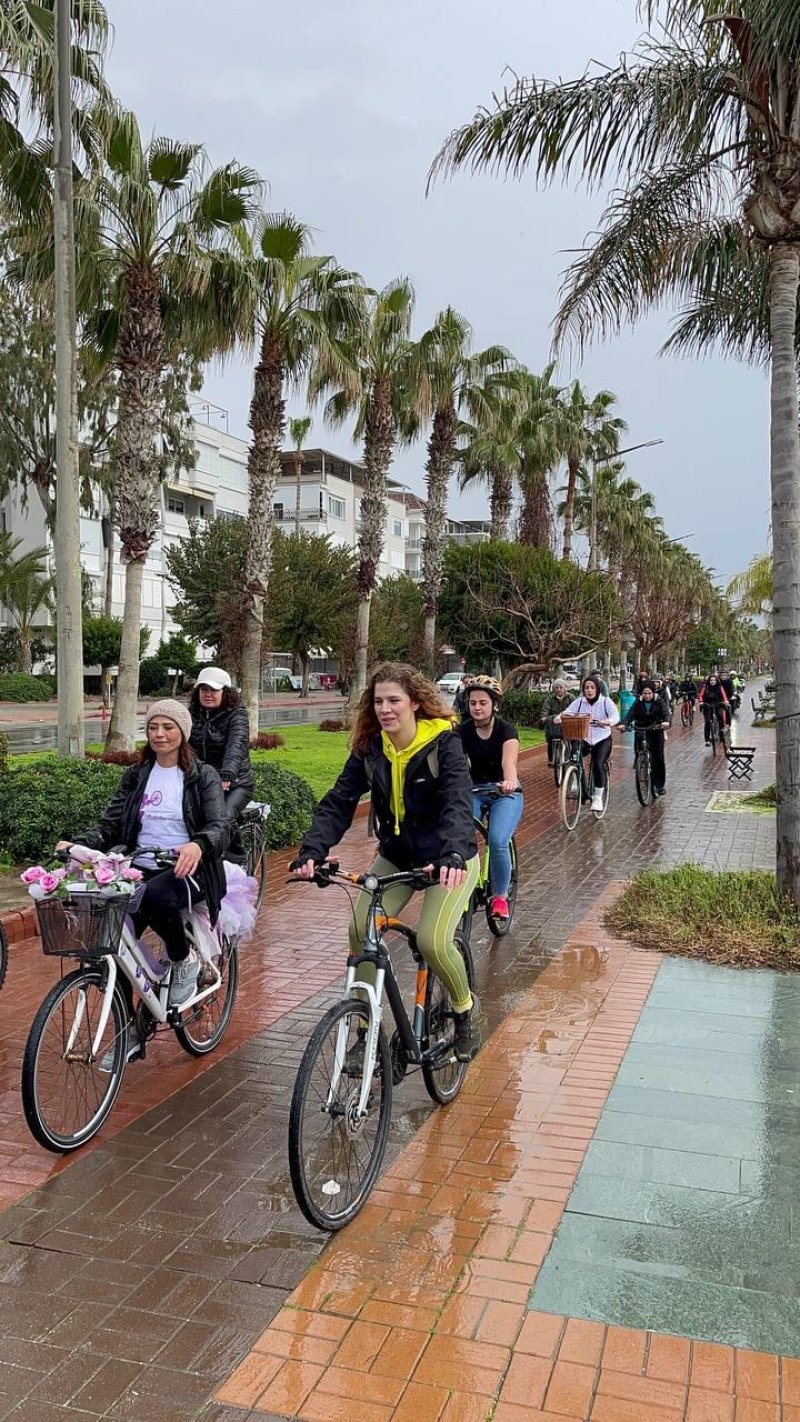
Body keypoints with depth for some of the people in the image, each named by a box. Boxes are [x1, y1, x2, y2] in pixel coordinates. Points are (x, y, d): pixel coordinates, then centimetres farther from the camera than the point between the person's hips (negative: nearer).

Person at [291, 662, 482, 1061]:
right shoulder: (369, 749, -7)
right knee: (360, 930, -12)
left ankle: (465, 1007, 11)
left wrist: (452, 856, -51)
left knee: (432, 940, -21)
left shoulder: (443, 744, -19)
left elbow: (458, 803, -32)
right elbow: (338, 801, -14)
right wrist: (311, 851, -30)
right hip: (395, 856, 5)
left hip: (448, 861, -4)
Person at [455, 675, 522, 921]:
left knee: (497, 842, -24)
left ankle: (500, 896, -1)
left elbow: (509, 761, -35)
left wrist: (510, 782, -58)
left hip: (504, 792, -2)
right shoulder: (463, 731, -6)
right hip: (472, 791, 3)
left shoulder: (506, 730, -15)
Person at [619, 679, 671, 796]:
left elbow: (665, 713, -17)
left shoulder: (658, 701, -4)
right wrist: (623, 724, -34)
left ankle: (661, 784, 10)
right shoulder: (638, 702, -1)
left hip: (656, 731, -1)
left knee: (659, 757, -2)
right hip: (641, 732, 1)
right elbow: (630, 714, -14)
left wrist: (666, 722, -41)